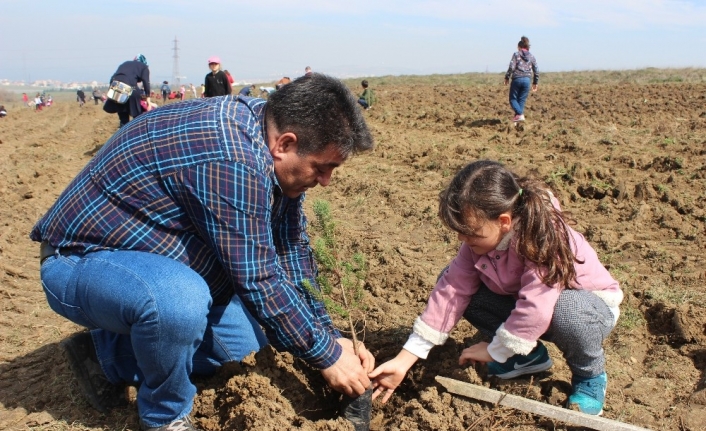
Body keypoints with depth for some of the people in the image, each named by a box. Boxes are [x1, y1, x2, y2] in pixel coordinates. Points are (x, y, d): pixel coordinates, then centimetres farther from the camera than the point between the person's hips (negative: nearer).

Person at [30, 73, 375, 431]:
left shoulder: (268, 133, -2)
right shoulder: (231, 160, -32)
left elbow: (291, 251, 2)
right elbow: (258, 281, -27)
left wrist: (329, 335, -1)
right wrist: (326, 355, -15)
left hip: (147, 254, 9)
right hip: (80, 263, -9)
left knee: (247, 337, 4)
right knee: (180, 300, -38)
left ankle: (107, 355, 14)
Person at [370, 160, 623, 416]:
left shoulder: (543, 237, -36)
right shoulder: (482, 236, -17)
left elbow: (535, 310, -41)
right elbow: (451, 290, -20)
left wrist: (494, 351, -25)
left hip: (589, 305, -5)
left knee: (566, 311, -41)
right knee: (449, 278, -11)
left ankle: (591, 374, -5)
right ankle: (528, 354, 4)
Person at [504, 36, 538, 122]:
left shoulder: (516, 54, -1)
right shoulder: (532, 57, 11)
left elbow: (511, 67, -11)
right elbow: (536, 71, 11)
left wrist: (507, 77, 1)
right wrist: (535, 83, 20)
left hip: (516, 79, -4)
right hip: (527, 80, 4)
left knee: (513, 99, 5)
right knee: (522, 100, 9)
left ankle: (520, 114, -14)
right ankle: (517, 117, 6)